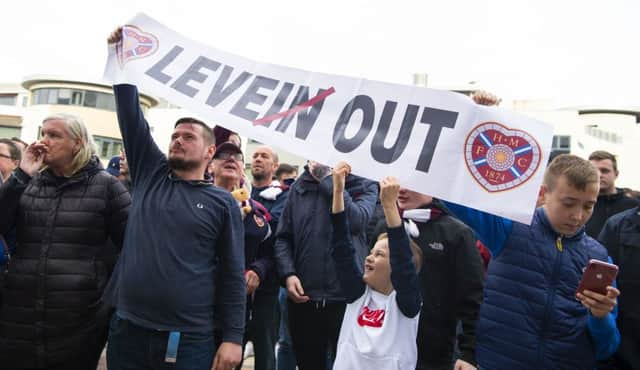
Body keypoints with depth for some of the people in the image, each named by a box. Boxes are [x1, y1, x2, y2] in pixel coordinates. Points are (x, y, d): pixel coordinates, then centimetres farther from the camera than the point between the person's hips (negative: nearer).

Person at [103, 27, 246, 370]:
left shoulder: (222, 202, -2)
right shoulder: (150, 175, 7)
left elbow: (233, 274, -4)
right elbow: (131, 116, 4)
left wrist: (233, 337, -8)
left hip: (189, 339, -3)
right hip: (127, 330, 3)